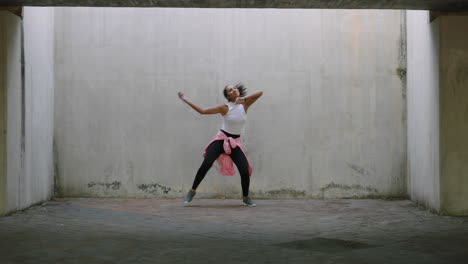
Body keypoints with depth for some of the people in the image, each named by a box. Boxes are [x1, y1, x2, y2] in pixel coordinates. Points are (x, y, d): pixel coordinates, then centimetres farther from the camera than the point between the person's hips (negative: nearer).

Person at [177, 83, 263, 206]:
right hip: (221, 139, -2)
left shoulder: (244, 105, 0)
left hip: (235, 142, 2)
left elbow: (260, 93, -9)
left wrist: (244, 98, -20)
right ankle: (192, 191, 2)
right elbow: (202, 111, -7)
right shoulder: (224, 108, -7)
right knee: (206, 165, -16)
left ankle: (246, 198, 11)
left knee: (245, 170, -11)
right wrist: (185, 100, -8)